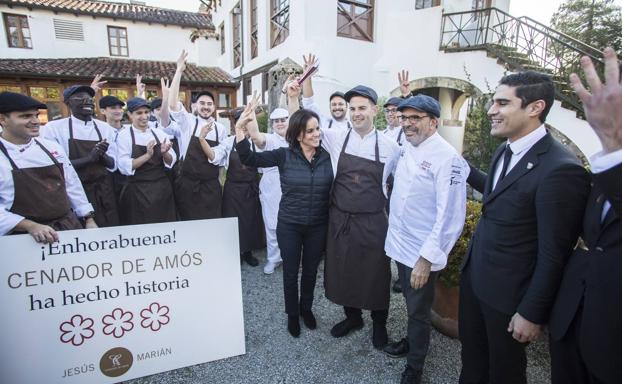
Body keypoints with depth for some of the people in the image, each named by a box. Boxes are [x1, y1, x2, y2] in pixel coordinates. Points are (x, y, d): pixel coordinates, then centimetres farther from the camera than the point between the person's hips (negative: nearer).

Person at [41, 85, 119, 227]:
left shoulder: (105, 128, 5)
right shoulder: (53, 128, -4)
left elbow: (113, 165, 4)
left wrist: (101, 155, -17)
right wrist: (89, 158, -22)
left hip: (105, 192, 3)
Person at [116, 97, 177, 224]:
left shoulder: (159, 133, 6)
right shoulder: (124, 136, -5)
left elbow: (171, 162, 4)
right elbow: (124, 167, -14)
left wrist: (164, 153, -16)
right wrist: (147, 155, -24)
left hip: (162, 189, 3)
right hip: (137, 192, -3)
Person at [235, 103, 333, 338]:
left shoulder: (327, 157, -7)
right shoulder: (284, 155, -11)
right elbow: (249, 159, -18)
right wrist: (240, 129, -29)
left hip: (318, 226, 1)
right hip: (289, 225, -1)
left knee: (310, 270, 20)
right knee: (290, 272, 16)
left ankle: (306, 308, 47)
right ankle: (292, 314, 41)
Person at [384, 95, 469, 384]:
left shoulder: (447, 157, -20)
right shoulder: (406, 149, 3)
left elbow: (450, 216, -21)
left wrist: (427, 259, -21)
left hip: (421, 254, -6)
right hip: (400, 245, 6)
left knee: (418, 313, 12)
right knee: (411, 305, 26)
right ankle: (412, 341, 50)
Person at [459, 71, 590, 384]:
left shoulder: (561, 169, -25)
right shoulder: (505, 150, 2)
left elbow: (553, 255, -20)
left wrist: (532, 314, -13)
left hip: (507, 293, -7)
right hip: (473, 276, 7)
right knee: (471, 355, 26)